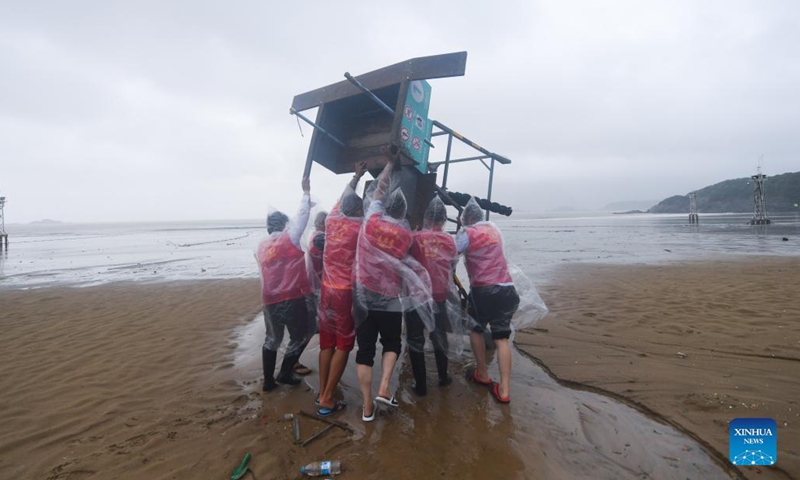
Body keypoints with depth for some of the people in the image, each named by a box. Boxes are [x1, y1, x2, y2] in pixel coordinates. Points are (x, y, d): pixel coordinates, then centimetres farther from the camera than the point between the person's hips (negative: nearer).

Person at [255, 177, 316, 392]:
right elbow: (302, 215, -3)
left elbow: (267, 271, 18)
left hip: (270, 300, 6)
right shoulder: (289, 238, -6)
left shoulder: (261, 246, 11)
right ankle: (285, 373, 16)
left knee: (272, 339, 18)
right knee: (300, 337, 13)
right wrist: (306, 192, 6)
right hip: (293, 298, -6)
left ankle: (268, 380, 22)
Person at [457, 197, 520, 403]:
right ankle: (504, 390, 3)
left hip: (483, 290, -5)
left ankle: (482, 375, 26)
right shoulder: (494, 229, 16)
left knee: (475, 329, 18)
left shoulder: (467, 233, -5)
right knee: (501, 337, 6)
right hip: (506, 289, 5)